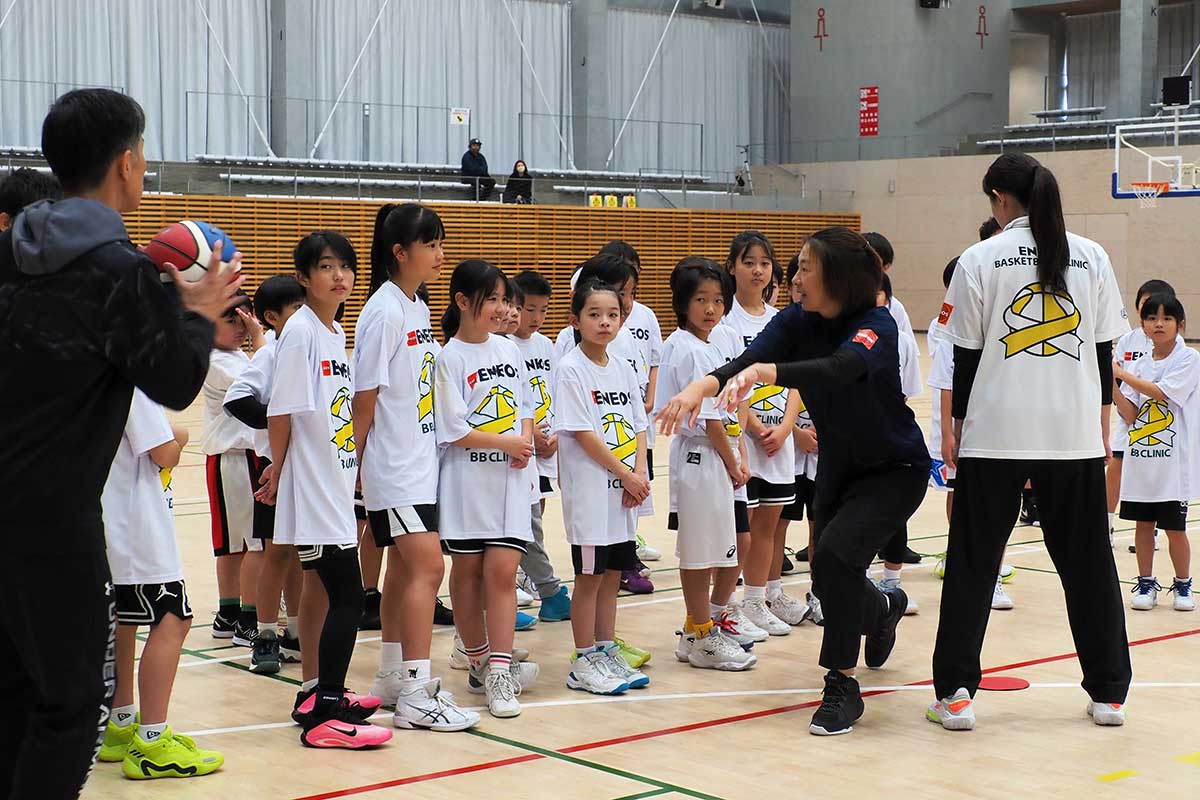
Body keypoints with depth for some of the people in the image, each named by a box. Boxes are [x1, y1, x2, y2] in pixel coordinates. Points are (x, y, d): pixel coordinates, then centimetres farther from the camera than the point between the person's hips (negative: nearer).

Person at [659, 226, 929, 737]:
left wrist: (762, 372, -62)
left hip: (895, 469, -7)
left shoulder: (875, 326, -26)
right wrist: (699, 387, -46)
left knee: (835, 554, -27)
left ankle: (842, 685, -12)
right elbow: (744, 364, -25)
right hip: (839, 465, 7)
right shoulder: (796, 322, -9)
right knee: (829, 579, 13)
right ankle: (883, 607, 50)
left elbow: (840, 368, -48)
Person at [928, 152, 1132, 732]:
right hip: (1076, 435, 3)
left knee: (973, 563, 6)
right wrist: (1101, 420, 18)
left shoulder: (980, 260, -4)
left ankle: (956, 694, 5)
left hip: (994, 435, -2)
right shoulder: (1092, 258, 4)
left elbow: (966, 357, -2)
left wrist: (958, 425, 9)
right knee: (1087, 562, 13)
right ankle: (1109, 692, 18)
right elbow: (1104, 352, 7)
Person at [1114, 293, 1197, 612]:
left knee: (1174, 527, 2)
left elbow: (1160, 393, -18)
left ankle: (1183, 585, 19)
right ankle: (1146, 584, 19)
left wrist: (1122, 374, -15)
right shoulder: (1139, 365, 9)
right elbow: (1130, 415, 3)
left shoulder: (1189, 359, -5)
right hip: (1140, 457, 4)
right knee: (1143, 523, 8)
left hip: (1174, 461, -4)